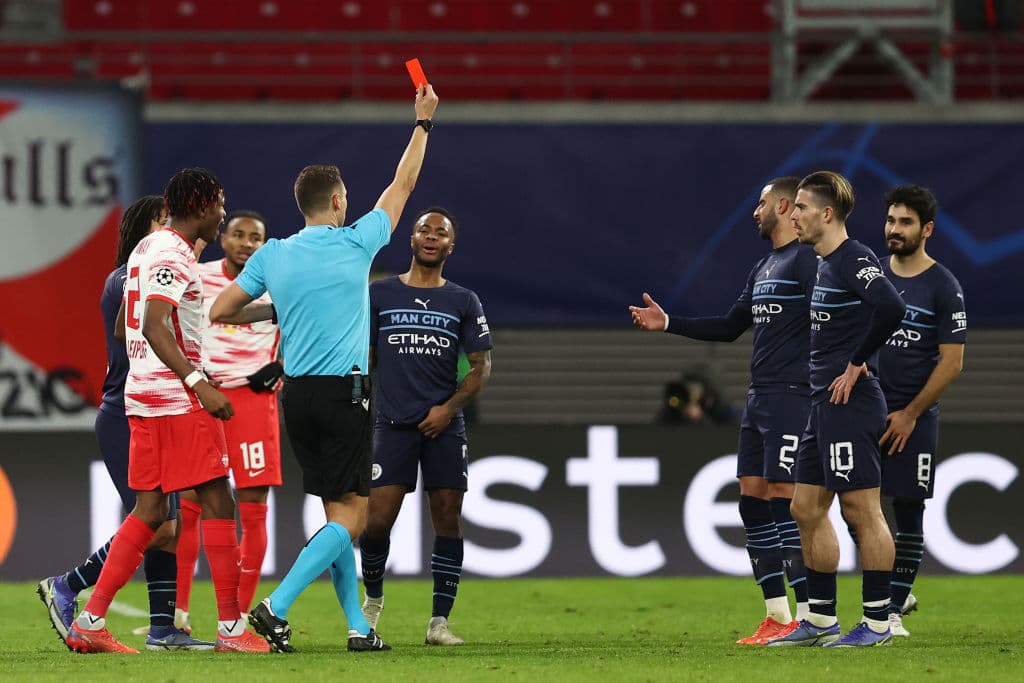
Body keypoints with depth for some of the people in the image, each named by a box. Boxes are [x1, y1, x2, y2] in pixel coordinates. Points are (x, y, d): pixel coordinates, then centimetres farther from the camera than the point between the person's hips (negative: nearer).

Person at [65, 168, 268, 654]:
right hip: (177, 398, -10)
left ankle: (90, 621, 3)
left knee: (149, 511, 9)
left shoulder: (147, 249, 18)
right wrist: (198, 384, -29)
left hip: (141, 395, 10)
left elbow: (127, 326, 26)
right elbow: (154, 326, -24)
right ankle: (231, 628, -5)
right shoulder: (173, 255, -13)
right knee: (216, 502, -5)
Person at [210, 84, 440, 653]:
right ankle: (276, 607, -19)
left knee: (339, 514, 12)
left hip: (296, 394, 6)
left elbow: (220, 311, 5)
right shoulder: (356, 244, -6)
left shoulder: (272, 256, 3)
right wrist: (424, 122, 17)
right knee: (351, 516, -5)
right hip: (344, 393, -6)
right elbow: (403, 185, 6)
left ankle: (358, 625, 9)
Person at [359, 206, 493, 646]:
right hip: (393, 424, -1)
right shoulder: (379, 295, 9)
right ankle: (373, 599, 19)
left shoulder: (464, 303, 8)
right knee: (377, 521, -8)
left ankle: (439, 621, 2)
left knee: (448, 521, -3)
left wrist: (449, 407, -7)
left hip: (444, 427, 1)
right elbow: (363, 358, 11)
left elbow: (482, 367, 7)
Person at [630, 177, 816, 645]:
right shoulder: (762, 268, 20)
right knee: (752, 501, 6)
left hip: (791, 396, -9)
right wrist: (667, 323, 24)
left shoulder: (806, 261, -9)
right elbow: (729, 327, 27)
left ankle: (810, 618, -11)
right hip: (759, 397, 9)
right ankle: (777, 615, 9)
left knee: (783, 498, -12)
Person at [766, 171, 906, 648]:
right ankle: (820, 620, 19)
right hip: (825, 407, 11)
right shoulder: (826, 264, 16)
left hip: (851, 406, -11)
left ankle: (877, 624, -2)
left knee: (862, 511, -6)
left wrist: (857, 362, -20)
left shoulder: (854, 260, -14)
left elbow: (891, 308, -30)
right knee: (807, 510, 12)